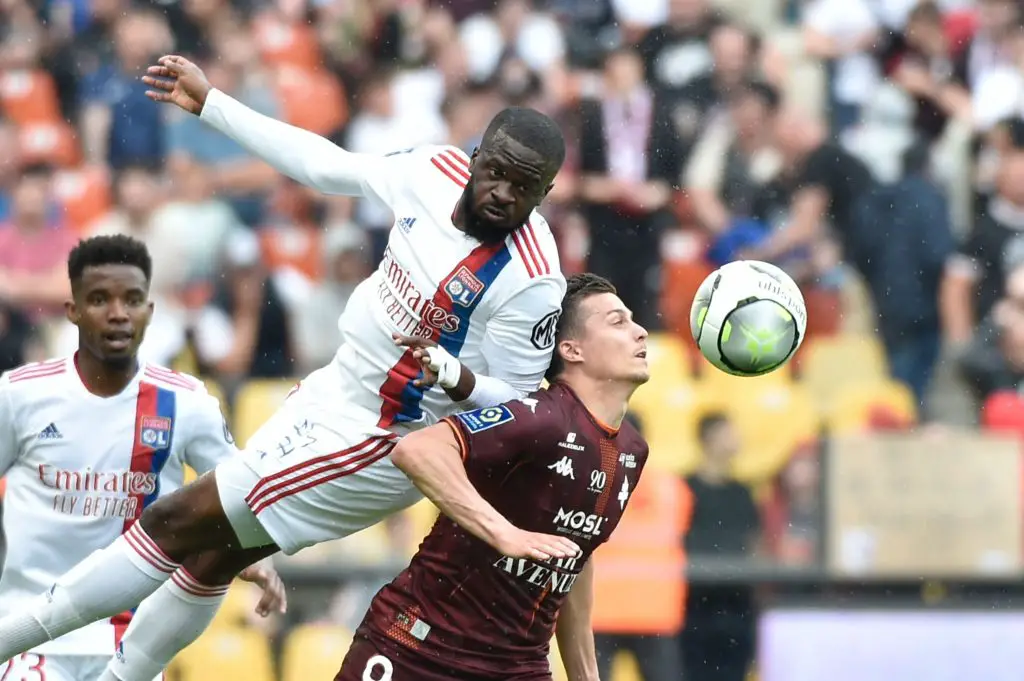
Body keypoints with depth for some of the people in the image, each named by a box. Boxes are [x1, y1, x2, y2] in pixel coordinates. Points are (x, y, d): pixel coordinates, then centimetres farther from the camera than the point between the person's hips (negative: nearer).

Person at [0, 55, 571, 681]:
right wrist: (209, 104, 12)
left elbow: (516, 399, -19)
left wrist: (448, 372, -39)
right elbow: (326, 166, 7)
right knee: (216, 554, 19)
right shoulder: (439, 172, -8)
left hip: (375, 442, -7)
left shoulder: (532, 280, -27)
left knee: (176, 524, -3)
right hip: (331, 395, 7)